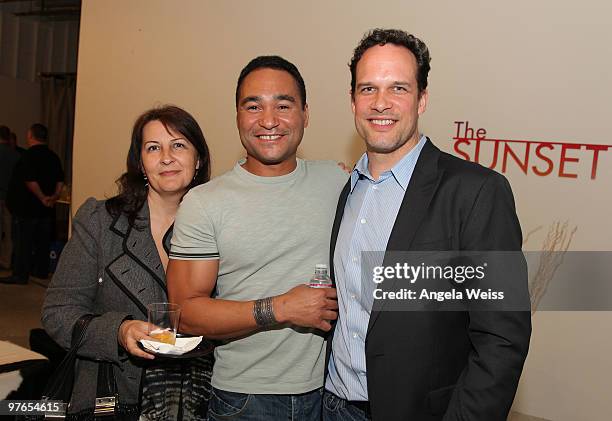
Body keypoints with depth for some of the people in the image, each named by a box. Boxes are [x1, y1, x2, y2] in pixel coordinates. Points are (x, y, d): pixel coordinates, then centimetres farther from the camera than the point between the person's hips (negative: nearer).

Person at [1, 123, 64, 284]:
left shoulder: (29, 155, -15)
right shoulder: (53, 156, 9)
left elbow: (30, 181, -22)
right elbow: (60, 180, 7)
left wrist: (42, 197, -13)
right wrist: (55, 196, -2)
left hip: (27, 208, -7)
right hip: (46, 210, 7)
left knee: (22, 242, -2)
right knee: (42, 240, 14)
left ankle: (20, 275, 0)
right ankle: (41, 270, 22)